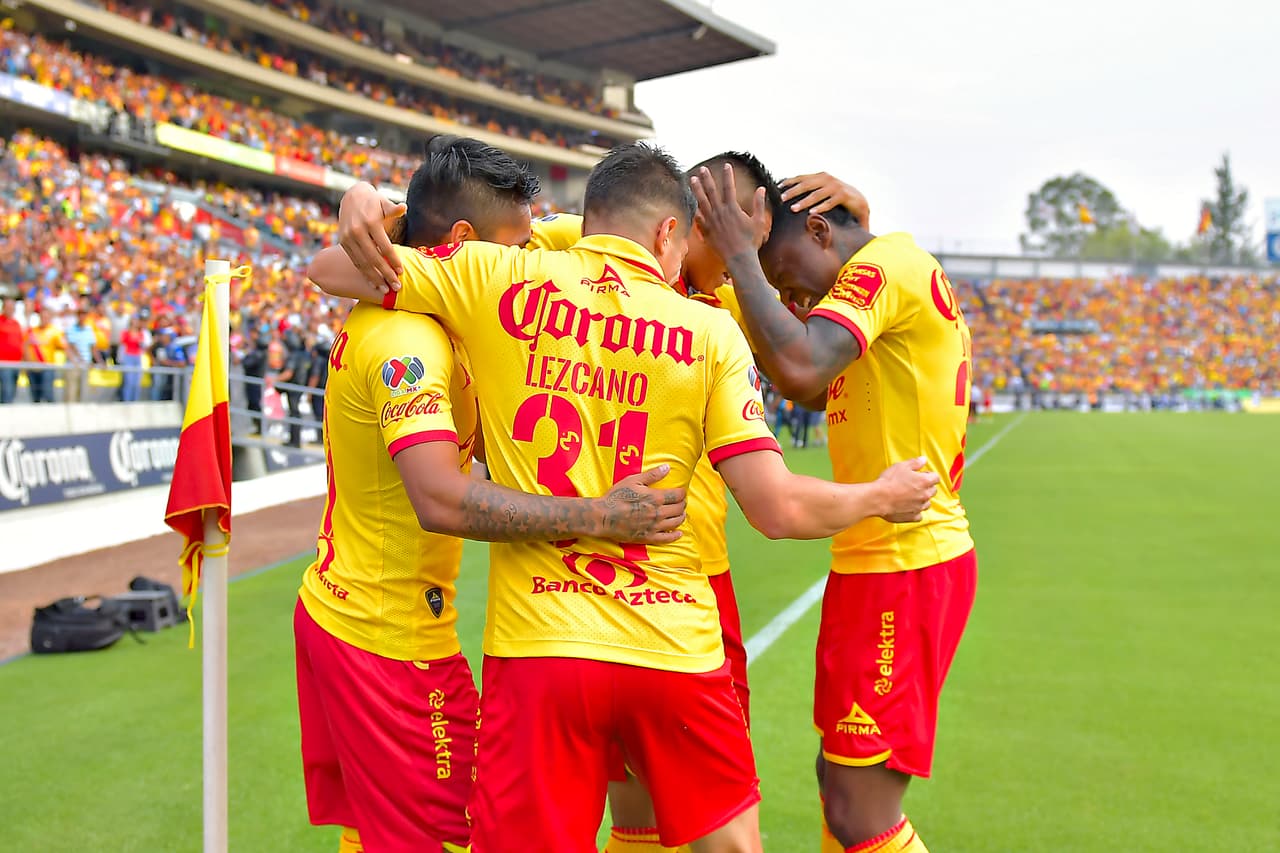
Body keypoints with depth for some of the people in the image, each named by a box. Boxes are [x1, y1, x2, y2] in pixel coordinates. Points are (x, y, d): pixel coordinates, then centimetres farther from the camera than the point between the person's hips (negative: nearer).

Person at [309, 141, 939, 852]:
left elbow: (326, 268, 8)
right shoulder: (709, 330, -1)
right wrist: (880, 496, 12)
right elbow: (778, 509, -6)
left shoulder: (500, 279, 0)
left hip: (537, 645, 0)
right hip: (675, 650, 1)